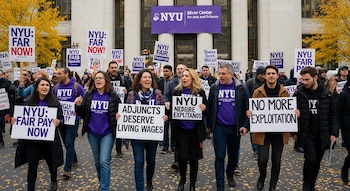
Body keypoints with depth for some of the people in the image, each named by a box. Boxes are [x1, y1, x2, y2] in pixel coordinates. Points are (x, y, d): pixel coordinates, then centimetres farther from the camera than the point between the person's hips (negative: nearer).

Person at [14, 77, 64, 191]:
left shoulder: (55, 102, -7)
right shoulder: (29, 102, -2)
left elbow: (61, 119, -6)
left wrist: (58, 122, -28)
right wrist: (16, 121, -11)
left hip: (49, 139, 0)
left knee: (51, 162, 19)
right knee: (32, 166, 1)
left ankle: (53, 181, 47)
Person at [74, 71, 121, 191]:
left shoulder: (113, 96, -6)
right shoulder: (89, 95, 1)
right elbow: (83, 114, 3)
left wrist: (118, 117, -17)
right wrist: (78, 105, -14)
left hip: (107, 133, -4)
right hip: (92, 133, 4)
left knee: (104, 161, -10)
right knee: (97, 161, 16)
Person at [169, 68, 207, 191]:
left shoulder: (200, 92, -2)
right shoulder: (177, 91, 1)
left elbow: (206, 111, 2)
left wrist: (203, 109, -20)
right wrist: (169, 106, -16)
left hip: (195, 130, 0)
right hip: (181, 129, 1)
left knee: (193, 157, 9)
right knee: (182, 156, 4)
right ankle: (182, 179, 31)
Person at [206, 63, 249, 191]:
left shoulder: (241, 88, -3)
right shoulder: (214, 88, 1)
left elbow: (247, 108, -2)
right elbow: (210, 107, 6)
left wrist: (245, 125, -8)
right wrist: (209, 125, 8)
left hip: (235, 128, 0)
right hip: (219, 127, 0)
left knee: (233, 155, 15)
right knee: (219, 156, 0)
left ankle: (230, 175, 42)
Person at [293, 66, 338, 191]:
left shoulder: (326, 94, -1)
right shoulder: (299, 94, -5)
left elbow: (333, 114, 3)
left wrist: (334, 133, -2)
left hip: (322, 135, 2)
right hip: (306, 134, -2)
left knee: (317, 162, 10)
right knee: (311, 159, -11)